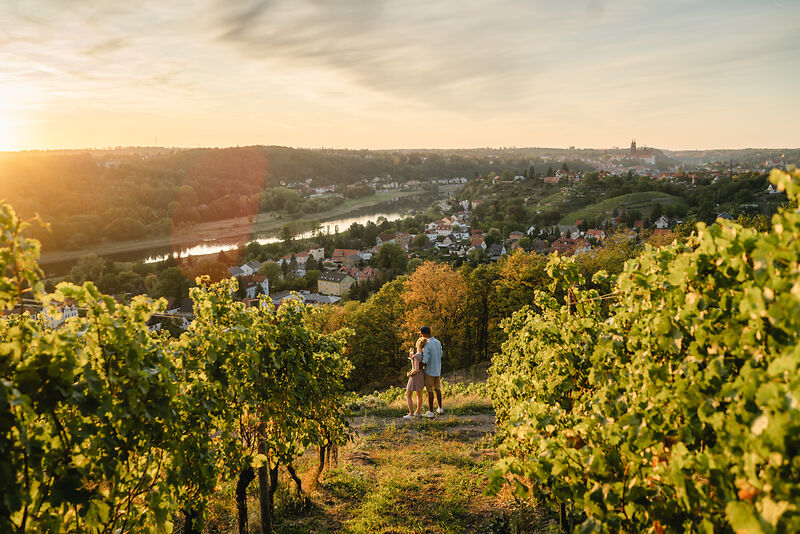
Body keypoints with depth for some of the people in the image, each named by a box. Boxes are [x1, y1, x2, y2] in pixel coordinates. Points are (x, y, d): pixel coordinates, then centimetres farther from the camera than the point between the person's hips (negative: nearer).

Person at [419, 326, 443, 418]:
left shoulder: (427, 345, -22)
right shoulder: (438, 342, 2)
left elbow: (425, 361, -24)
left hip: (429, 371, -7)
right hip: (438, 370, 7)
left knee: (430, 391, 0)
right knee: (437, 389, 18)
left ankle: (430, 412, 5)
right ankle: (440, 409, 25)